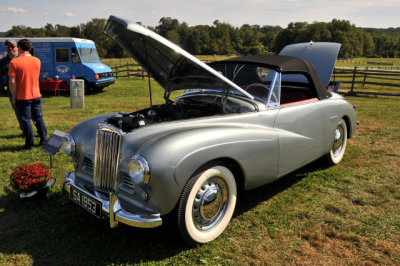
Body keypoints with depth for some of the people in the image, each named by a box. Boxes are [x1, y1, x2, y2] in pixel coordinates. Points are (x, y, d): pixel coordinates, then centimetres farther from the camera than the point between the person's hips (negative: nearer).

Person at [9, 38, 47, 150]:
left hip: (22, 97, -4)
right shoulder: (37, 60, 2)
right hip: (36, 95, 4)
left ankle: (30, 143, 10)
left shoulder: (14, 62, -12)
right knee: (39, 118, 14)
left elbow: (12, 82, -14)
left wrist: (14, 97, -6)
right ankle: (44, 140, 18)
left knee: (26, 120, 5)